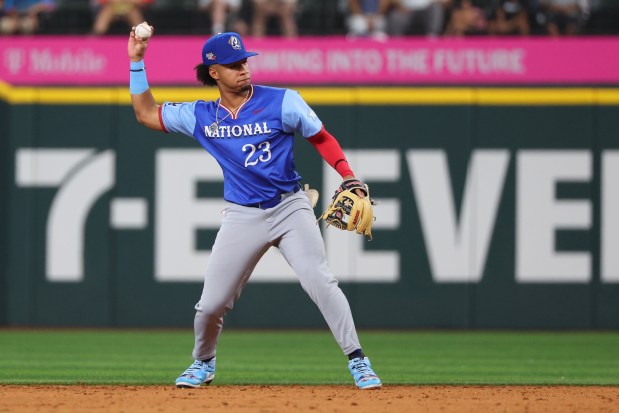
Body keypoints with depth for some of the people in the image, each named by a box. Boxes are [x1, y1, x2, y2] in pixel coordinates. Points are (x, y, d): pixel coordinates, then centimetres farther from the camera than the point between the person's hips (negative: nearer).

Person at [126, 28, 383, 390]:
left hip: (290, 207, -2)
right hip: (242, 217, 2)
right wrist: (136, 62, 5)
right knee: (211, 303, 2)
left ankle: (358, 361, -11)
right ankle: (203, 363, 30)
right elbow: (146, 114, 12)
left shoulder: (281, 102, -6)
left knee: (321, 282, -18)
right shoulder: (201, 116, 3)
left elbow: (322, 139, 1)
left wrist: (350, 179, -11)